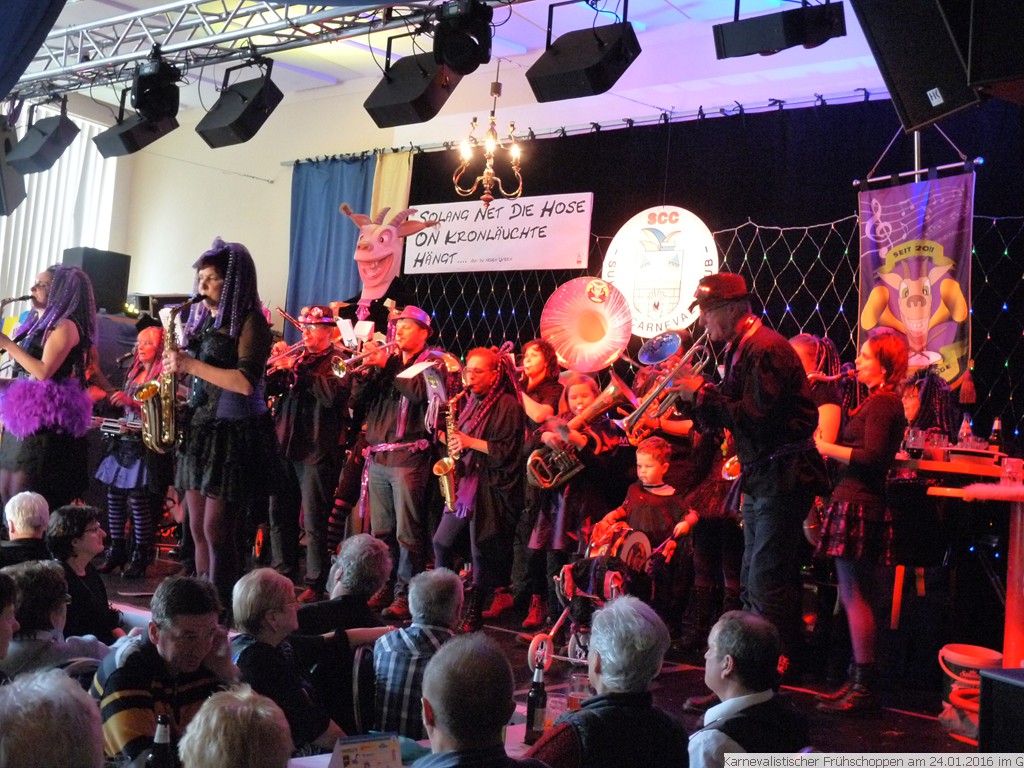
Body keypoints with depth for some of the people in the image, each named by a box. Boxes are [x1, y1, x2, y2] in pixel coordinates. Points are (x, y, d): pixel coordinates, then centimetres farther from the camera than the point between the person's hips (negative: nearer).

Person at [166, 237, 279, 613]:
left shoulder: (249, 321, -7)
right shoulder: (202, 319, 15)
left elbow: (245, 382, -19)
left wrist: (191, 365, -19)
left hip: (234, 434, -8)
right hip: (199, 429, 8)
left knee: (217, 531, -8)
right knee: (198, 530, 10)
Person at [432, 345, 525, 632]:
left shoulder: (507, 404, -10)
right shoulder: (471, 401, 13)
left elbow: (506, 451, -15)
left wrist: (470, 442, -20)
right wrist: (455, 444, 5)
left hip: (491, 487, -8)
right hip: (464, 480, 8)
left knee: (481, 551, 0)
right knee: (442, 541, 8)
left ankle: (473, 614, 12)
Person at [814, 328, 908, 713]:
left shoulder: (881, 403, -12)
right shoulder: (883, 402, 19)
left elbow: (872, 457, -21)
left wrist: (826, 447, -13)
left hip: (858, 504, -11)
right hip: (856, 503, 11)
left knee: (855, 596, -7)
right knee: (855, 596, 13)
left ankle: (863, 687, -2)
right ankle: (860, 681, 21)